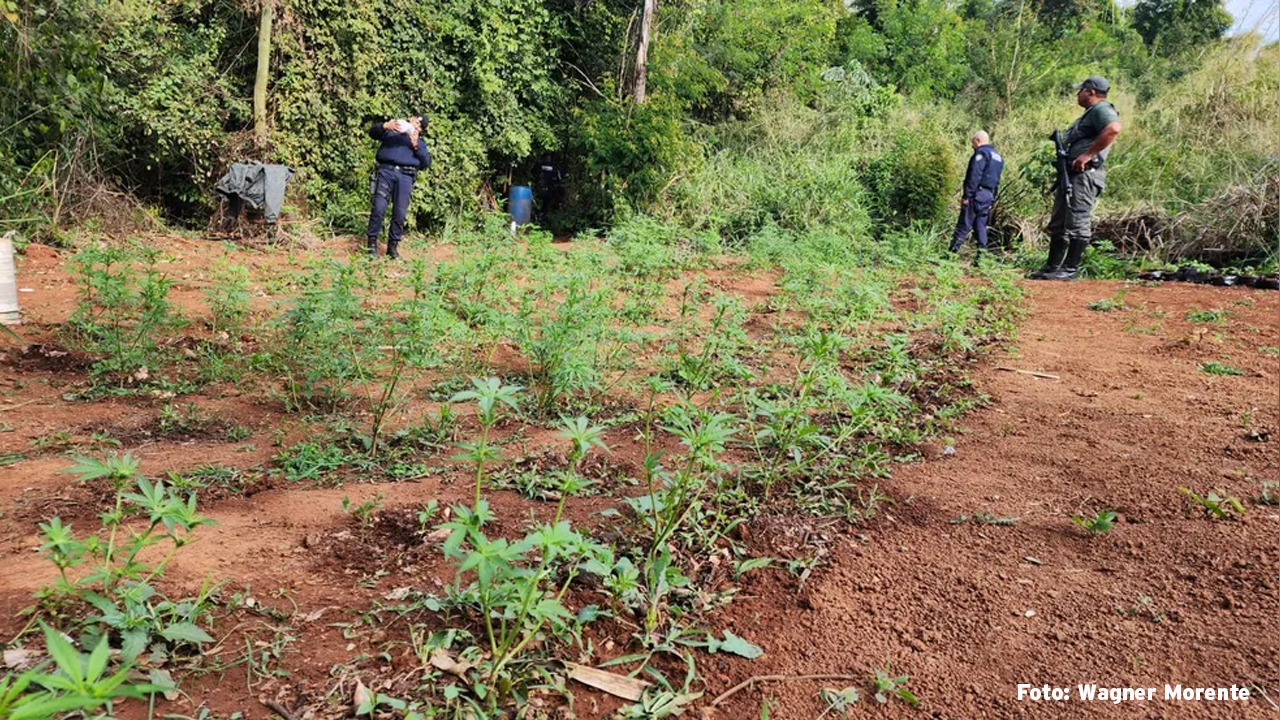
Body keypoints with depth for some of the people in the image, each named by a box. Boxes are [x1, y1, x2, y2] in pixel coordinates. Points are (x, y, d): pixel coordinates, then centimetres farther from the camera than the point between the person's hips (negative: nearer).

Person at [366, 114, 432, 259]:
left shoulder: (420, 142, 28)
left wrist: (416, 146, 1)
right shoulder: (391, 131, 25)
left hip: (405, 176, 2)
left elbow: (426, 163, 13)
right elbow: (372, 131, 10)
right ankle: (372, 243, -10)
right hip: (386, 171, -2)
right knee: (379, 208, -14)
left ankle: (393, 246, 3)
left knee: (400, 213, -5)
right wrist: (385, 126, -8)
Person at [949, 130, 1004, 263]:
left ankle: (952, 251, -10)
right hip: (989, 196, 9)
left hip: (977, 194, -8)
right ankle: (980, 256, 5)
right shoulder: (998, 157, 21)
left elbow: (974, 176, -17)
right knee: (981, 226, 9)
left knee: (964, 225, -9)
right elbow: (996, 180, 20)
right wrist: (993, 199, 20)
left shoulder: (981, 153, -8)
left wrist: (966, 195, -19)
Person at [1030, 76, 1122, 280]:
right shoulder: (1089, 114, 27)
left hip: (1085, 174, -11)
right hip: (1070, 174, 11)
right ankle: (1052, 266, 16)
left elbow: (1113, 129, -27)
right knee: (1058, 223, 11)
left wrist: (1087, 155, -25)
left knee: (1077, 222, -10)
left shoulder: (1101, 109, -6)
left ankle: (1071, 269, -9)